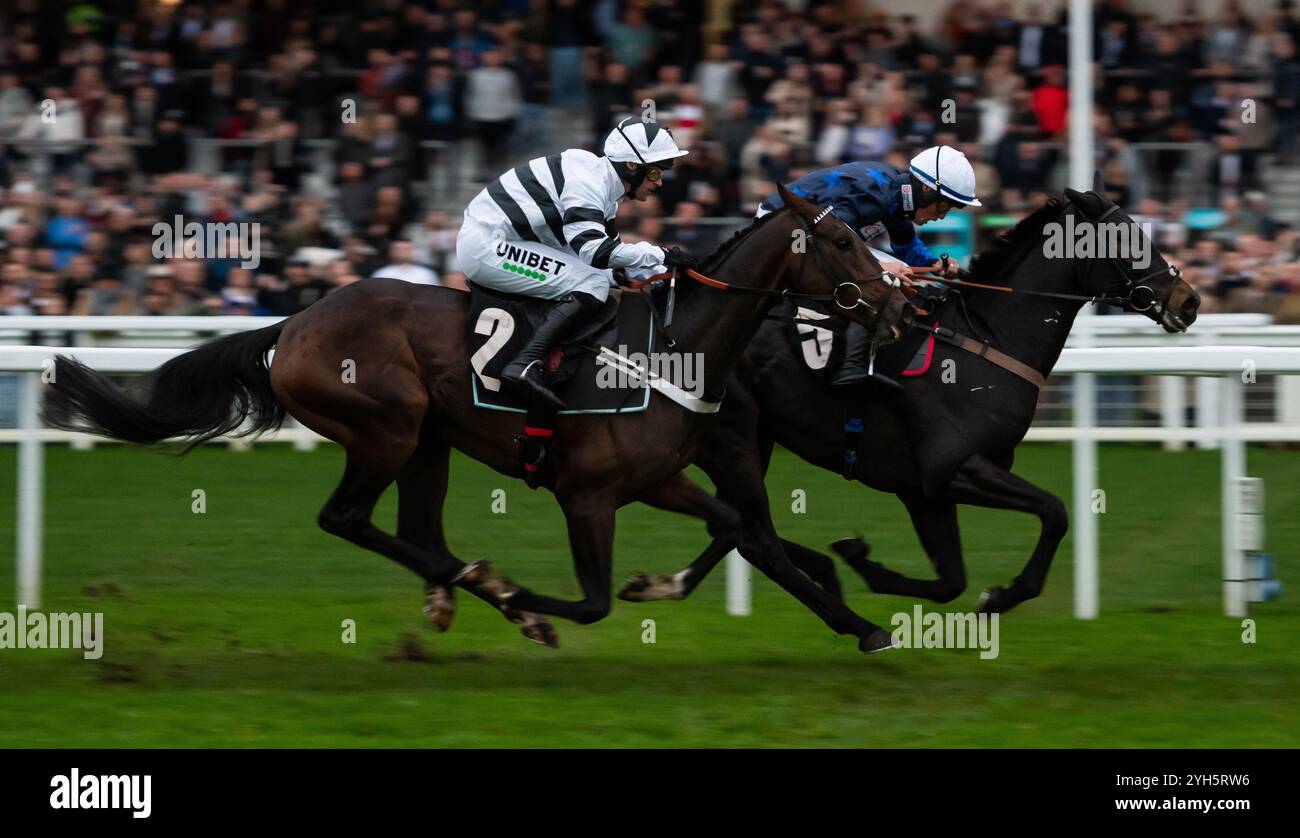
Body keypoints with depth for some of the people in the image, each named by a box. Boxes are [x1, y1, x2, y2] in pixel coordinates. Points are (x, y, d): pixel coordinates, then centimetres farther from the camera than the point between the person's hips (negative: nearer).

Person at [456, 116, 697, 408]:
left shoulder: (604, 186, 13)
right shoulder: (588, 180, -19)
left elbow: (610, 249, 20)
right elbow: (594, 250, -29)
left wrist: (663, 273, 9)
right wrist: (660, 255, -24)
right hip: (485, 246, -11)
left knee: (601, 276, 13)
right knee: (593, 284, -18)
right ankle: (527, 365, -30)